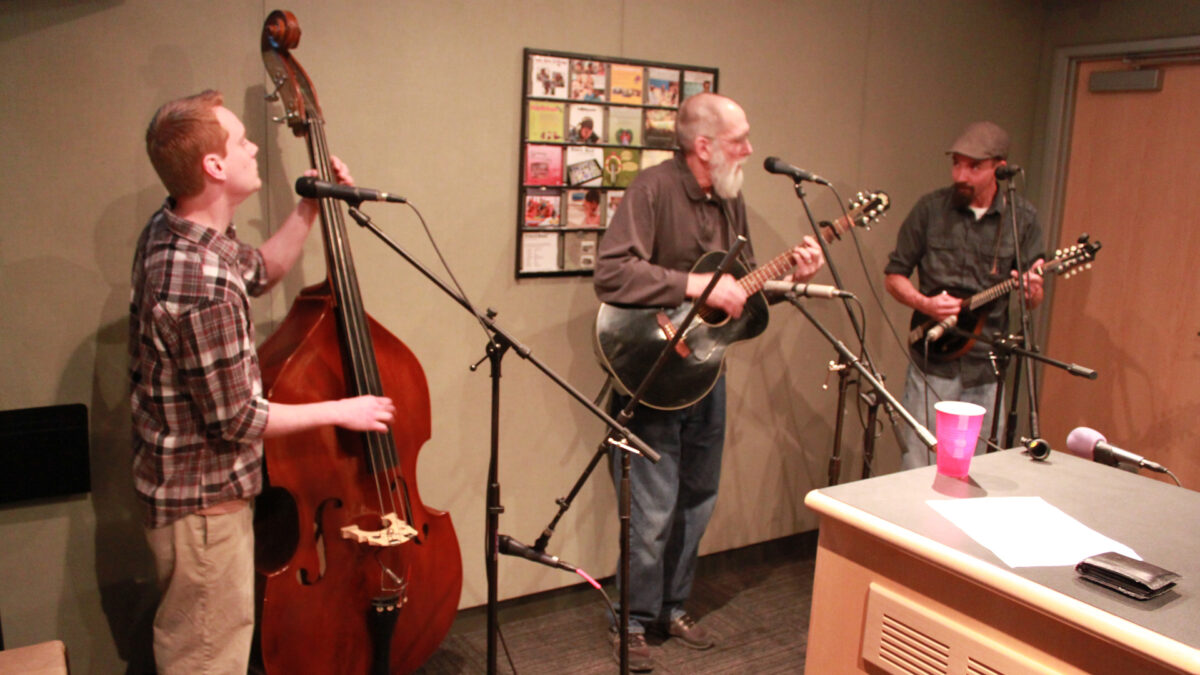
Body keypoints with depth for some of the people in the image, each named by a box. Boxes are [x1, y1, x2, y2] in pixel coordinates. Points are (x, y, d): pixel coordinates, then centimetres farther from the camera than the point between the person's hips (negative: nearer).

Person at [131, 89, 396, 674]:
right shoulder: (203, 287, -33)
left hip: (185, 483, 10)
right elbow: (237, 420, -25)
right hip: (203, 500, -10)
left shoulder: (173, 226, -2)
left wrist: (311, 207, 6)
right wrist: (342, 412, -13)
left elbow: (261, 271, 17)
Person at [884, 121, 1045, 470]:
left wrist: (1031, 290, -17)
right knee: (918, 470, -2)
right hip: (934, 360, -1)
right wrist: (924, 303, -15)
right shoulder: (930, 209, -1)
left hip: (986, 366, 2)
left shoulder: (1023, 218, 3)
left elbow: (1033, 300, 7)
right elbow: (894, 275, 4)